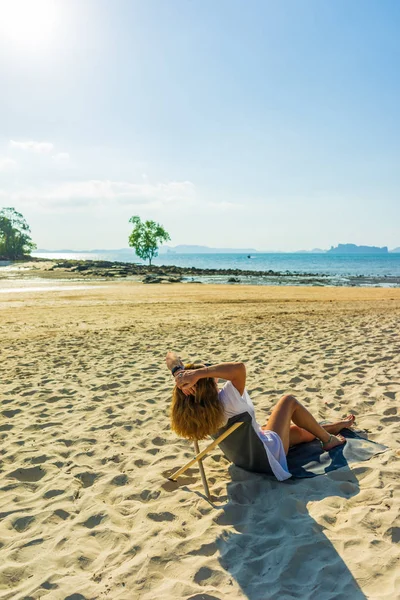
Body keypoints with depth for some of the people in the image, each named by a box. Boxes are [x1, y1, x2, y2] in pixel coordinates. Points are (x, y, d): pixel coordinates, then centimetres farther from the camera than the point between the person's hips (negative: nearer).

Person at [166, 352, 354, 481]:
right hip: (268, 449, -7)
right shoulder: (226, 401, -39)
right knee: (289, 400, 9)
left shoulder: (193, 404, -20)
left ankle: (337, 426, 52)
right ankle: (328, 439, 24)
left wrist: (178, 373, -40)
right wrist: (198, 373, -59)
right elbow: (239, 368, -57)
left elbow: (171, 357, -19)